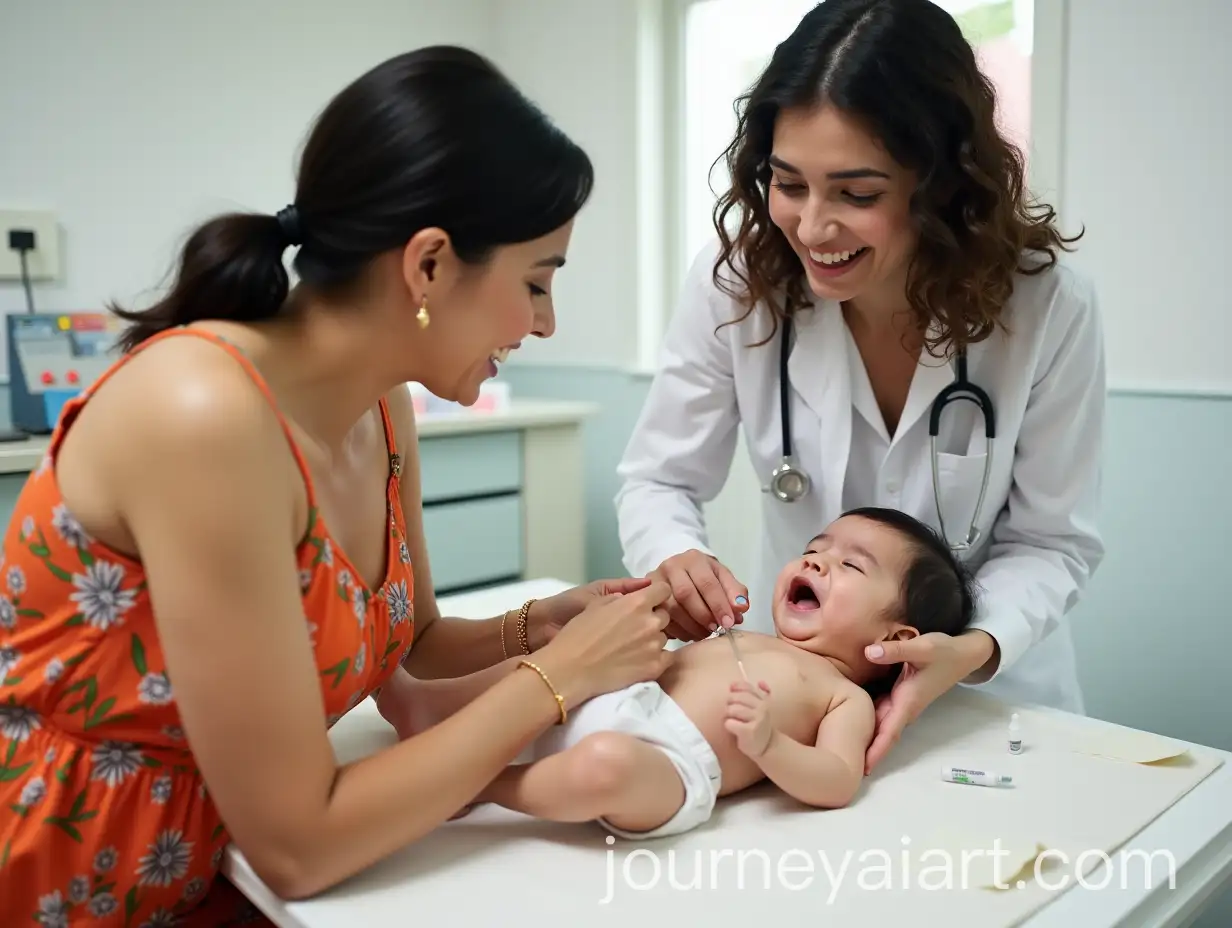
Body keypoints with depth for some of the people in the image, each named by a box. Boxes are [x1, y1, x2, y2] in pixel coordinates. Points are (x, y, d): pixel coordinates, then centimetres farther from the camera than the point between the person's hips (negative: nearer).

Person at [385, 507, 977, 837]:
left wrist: (767, 745, -23)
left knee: (605, 762, -36)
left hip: (670, 760, -8)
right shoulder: (744, 641, 31)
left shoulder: (846, 697, 11)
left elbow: (836, 784, -6)